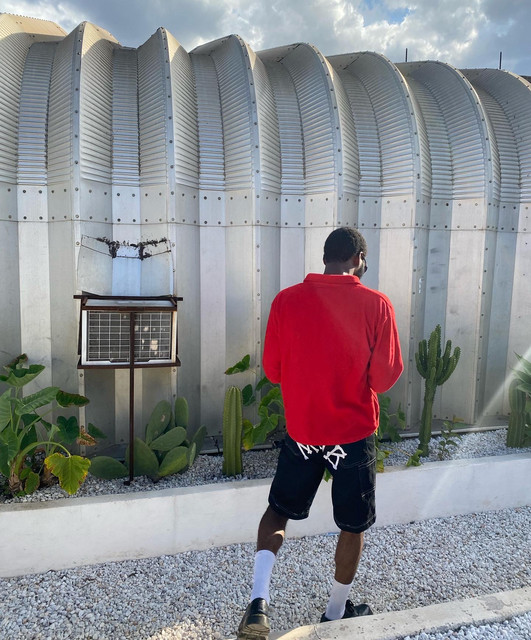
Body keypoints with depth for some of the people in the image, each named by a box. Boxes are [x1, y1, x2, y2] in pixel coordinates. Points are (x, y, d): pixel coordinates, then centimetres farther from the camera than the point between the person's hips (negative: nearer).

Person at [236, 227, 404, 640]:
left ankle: (259, 601, 8)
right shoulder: (376, 304, -13)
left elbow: (272, 370, -1)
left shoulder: (287, 301, -7)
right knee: (353, 525, 20)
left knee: (279, 511, 22)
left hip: (301, 431, 2)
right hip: (355, 434, -1)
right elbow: (386, 378, -10)